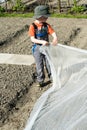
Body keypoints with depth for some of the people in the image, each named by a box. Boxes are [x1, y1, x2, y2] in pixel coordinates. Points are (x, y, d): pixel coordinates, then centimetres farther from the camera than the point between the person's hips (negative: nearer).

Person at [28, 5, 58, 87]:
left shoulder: (46, 25, -3)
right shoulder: (33, 26, -15)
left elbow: (53, 33, -10)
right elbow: (32, 39, -20)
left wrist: (55, 38, -34)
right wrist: (42, 42, -35)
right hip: (37, 48, -3)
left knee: (49, 63, 11)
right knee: (39, 65, 7)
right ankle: (40, 80, 23)